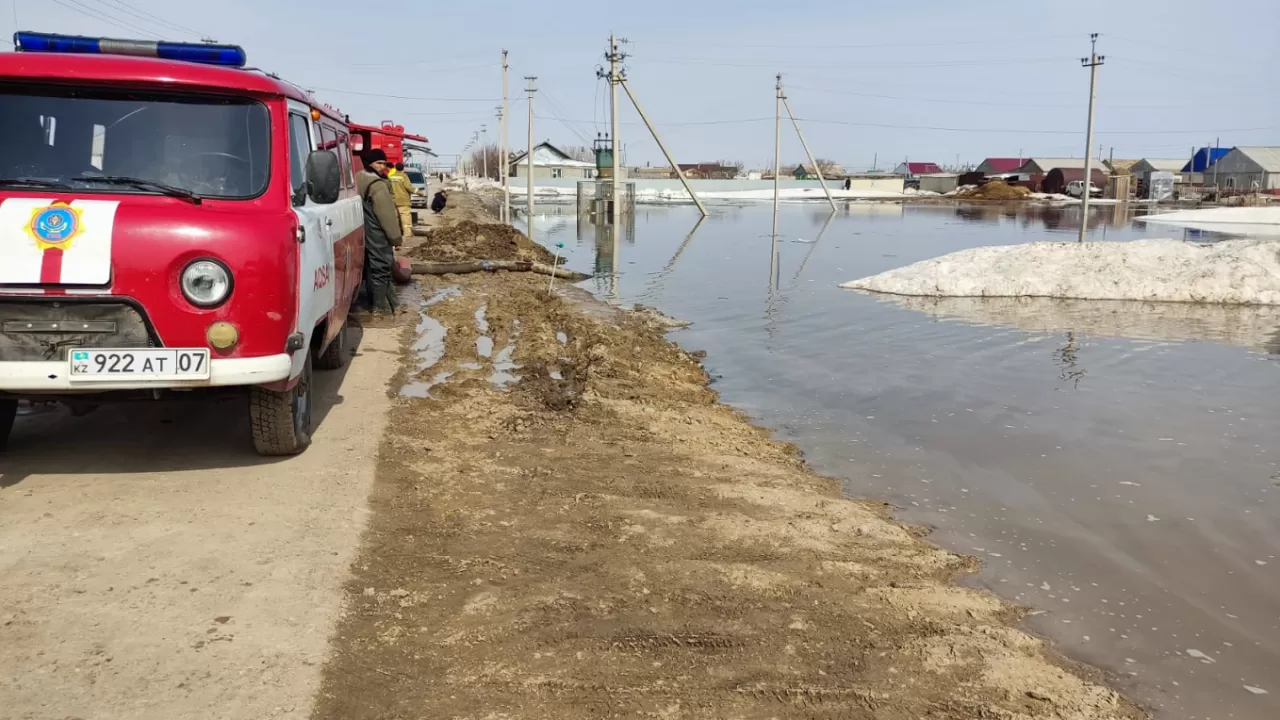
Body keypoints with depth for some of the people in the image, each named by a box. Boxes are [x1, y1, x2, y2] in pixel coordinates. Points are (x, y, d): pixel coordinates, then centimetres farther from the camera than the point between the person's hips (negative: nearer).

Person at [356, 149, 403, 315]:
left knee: (371, 267, 16)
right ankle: (382, 307, -2)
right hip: (378, 235, -10)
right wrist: (397, 237, -12)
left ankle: (371, 302, 25)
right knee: (382, 269, -4)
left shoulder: (359, 180, 11)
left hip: (366, 232, 10)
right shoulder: (378, 185, -20)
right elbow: (387, 215, -19)